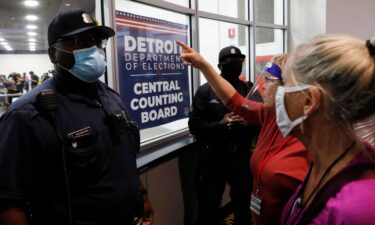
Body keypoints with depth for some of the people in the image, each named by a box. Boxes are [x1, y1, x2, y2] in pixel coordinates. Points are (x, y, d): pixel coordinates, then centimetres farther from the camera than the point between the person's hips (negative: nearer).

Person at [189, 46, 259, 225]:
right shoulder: (205, 91, -4)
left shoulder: (250, 90, 4)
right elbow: (194, 126, -8)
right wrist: (220, 124, -22)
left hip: (242, 157, 3)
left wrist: (247, 124, -18)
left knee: (243, 205, 22)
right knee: (209, 209, 11)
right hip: (212, 158, -2)